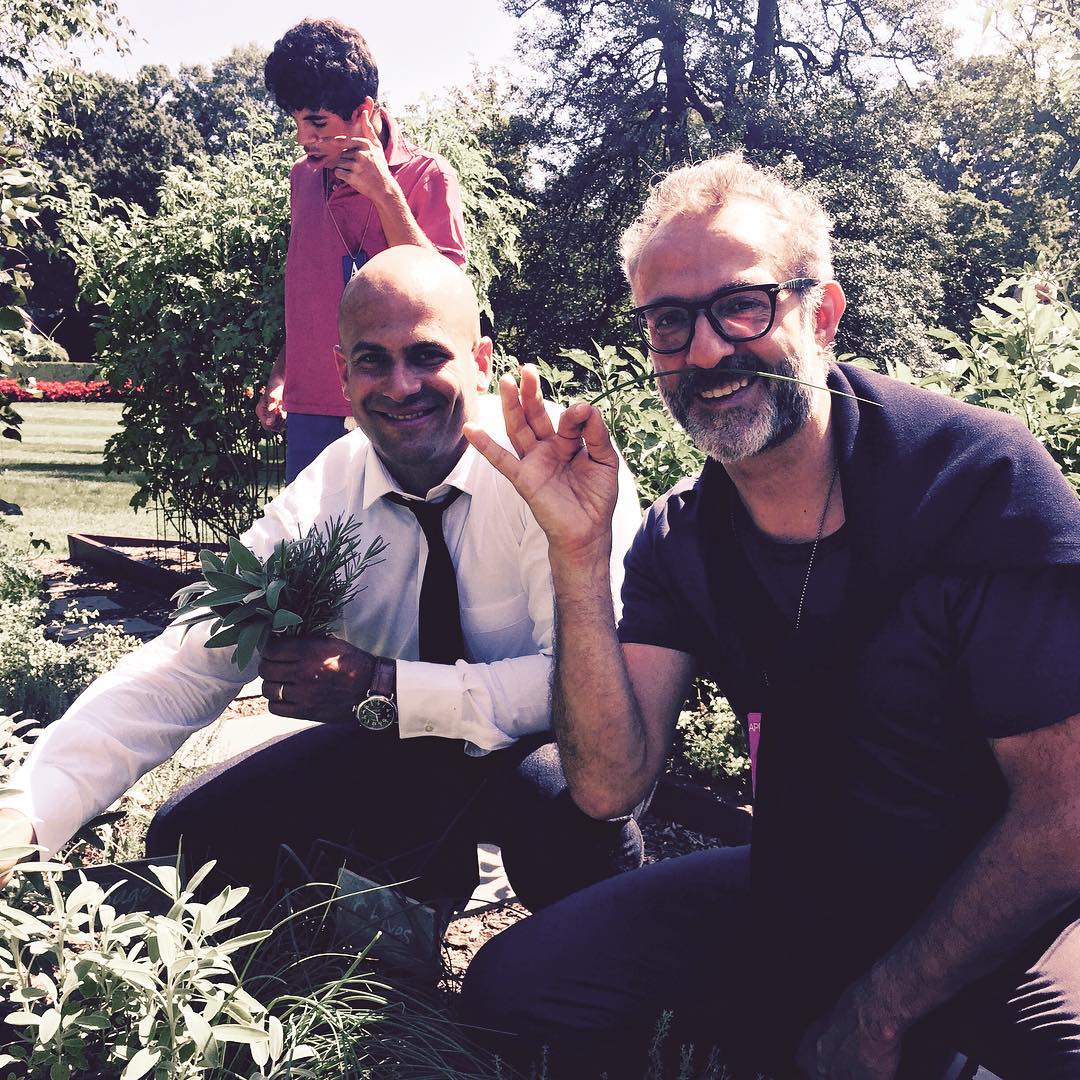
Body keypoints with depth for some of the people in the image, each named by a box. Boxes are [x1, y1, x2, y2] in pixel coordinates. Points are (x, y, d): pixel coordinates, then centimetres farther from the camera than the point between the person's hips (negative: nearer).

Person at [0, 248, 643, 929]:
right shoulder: (323, 496, -10)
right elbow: (189, 667, -15)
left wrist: (380, 688, -33)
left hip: (543, 749, -3)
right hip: (399, 748, 4)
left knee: (569, 797, -37)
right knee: (191, 840, -9)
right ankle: (428, 880, 14)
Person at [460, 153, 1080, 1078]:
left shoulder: (978, 476, -20)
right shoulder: (679, 541, -4)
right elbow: (612, 786, -13)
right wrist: (579, 552, -24)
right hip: (800, 894, 5)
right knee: (512, 984, -7)